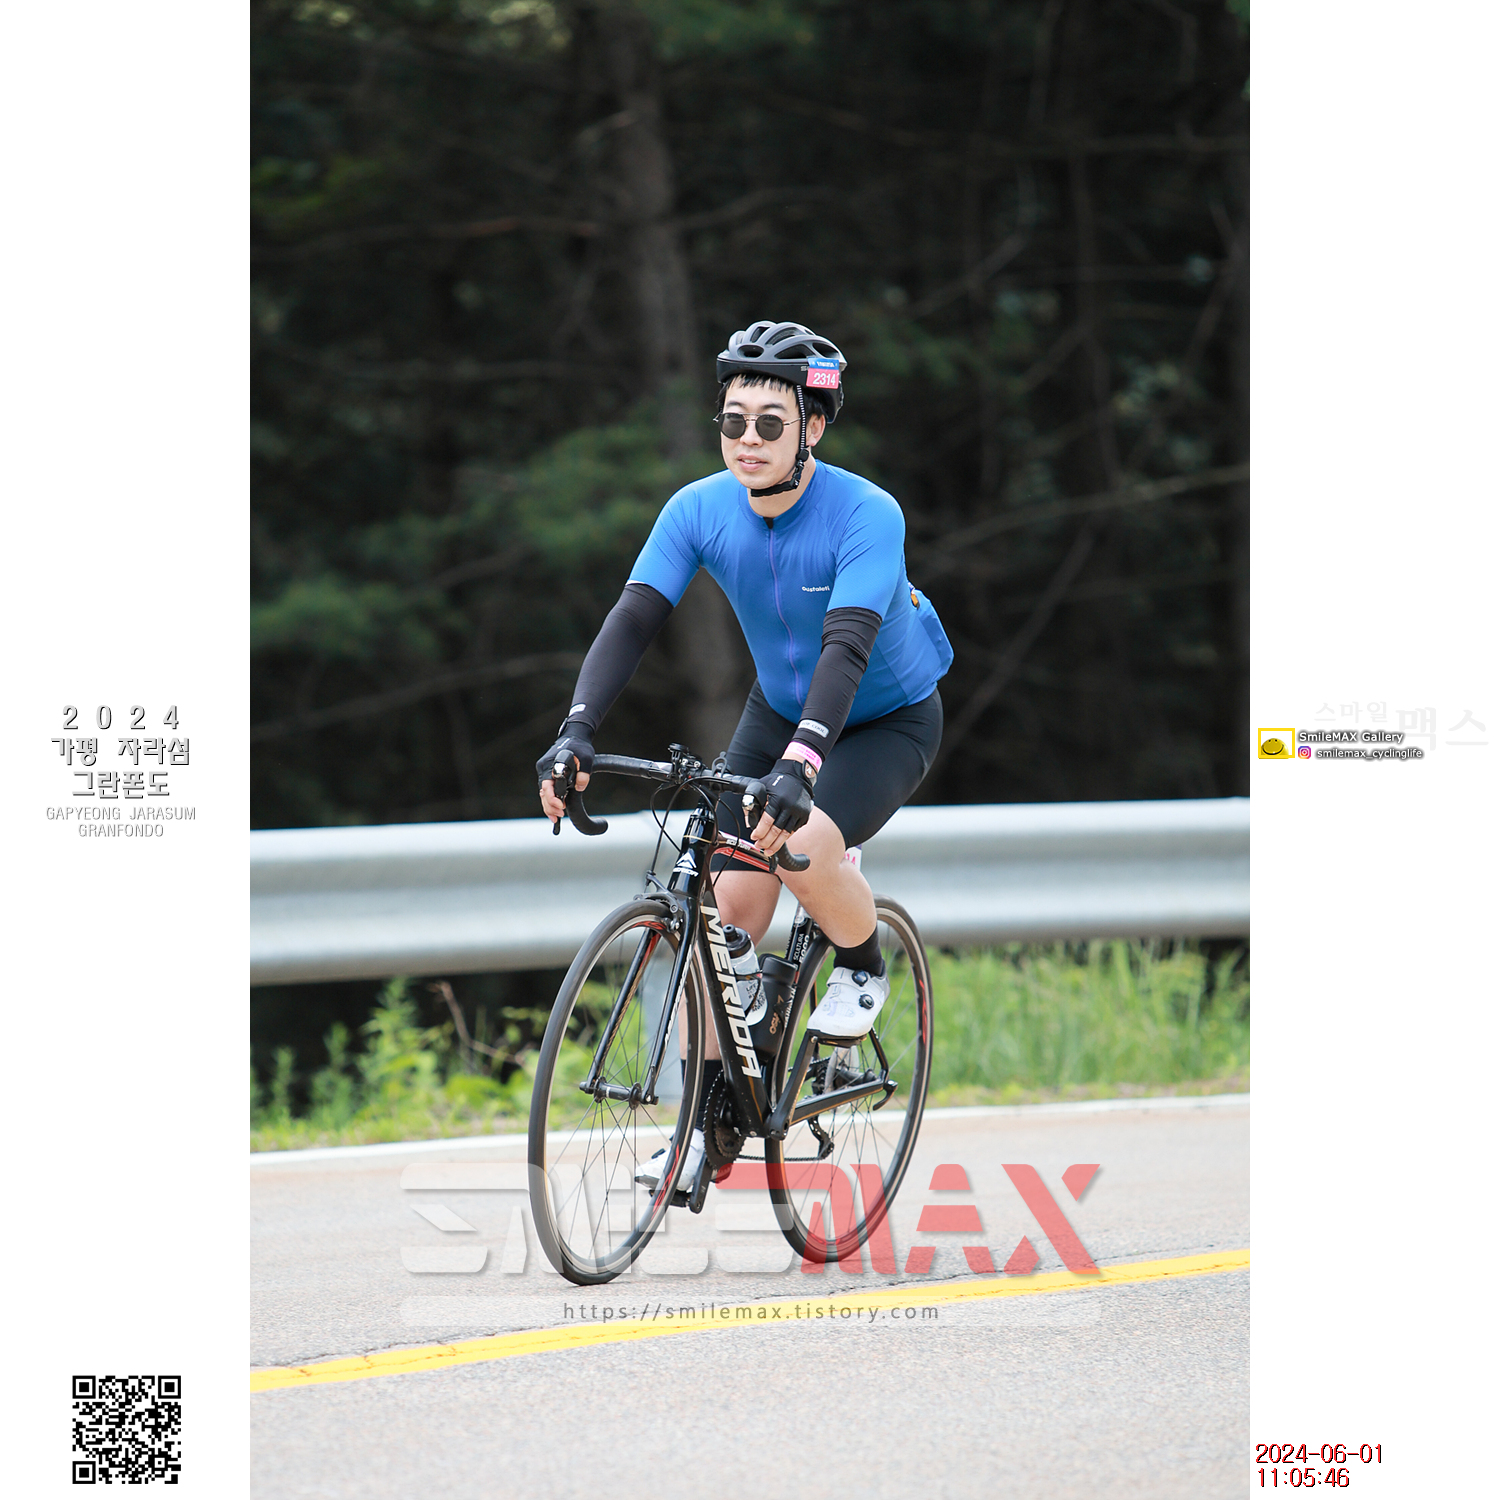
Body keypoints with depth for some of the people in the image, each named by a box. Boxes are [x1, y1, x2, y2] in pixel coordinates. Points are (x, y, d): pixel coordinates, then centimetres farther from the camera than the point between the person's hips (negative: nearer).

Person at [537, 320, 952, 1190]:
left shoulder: (867, 515, -31)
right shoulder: (700, 511, -17)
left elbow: (847, 646, -43)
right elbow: (635, 620, -23)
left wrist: (798, 767, -57)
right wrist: (578, 730, -39)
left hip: (891, 720, -5)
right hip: (780, 711, 5)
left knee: (806, 848, -31)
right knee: (730, 904, -7)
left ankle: (864, 969, 1)